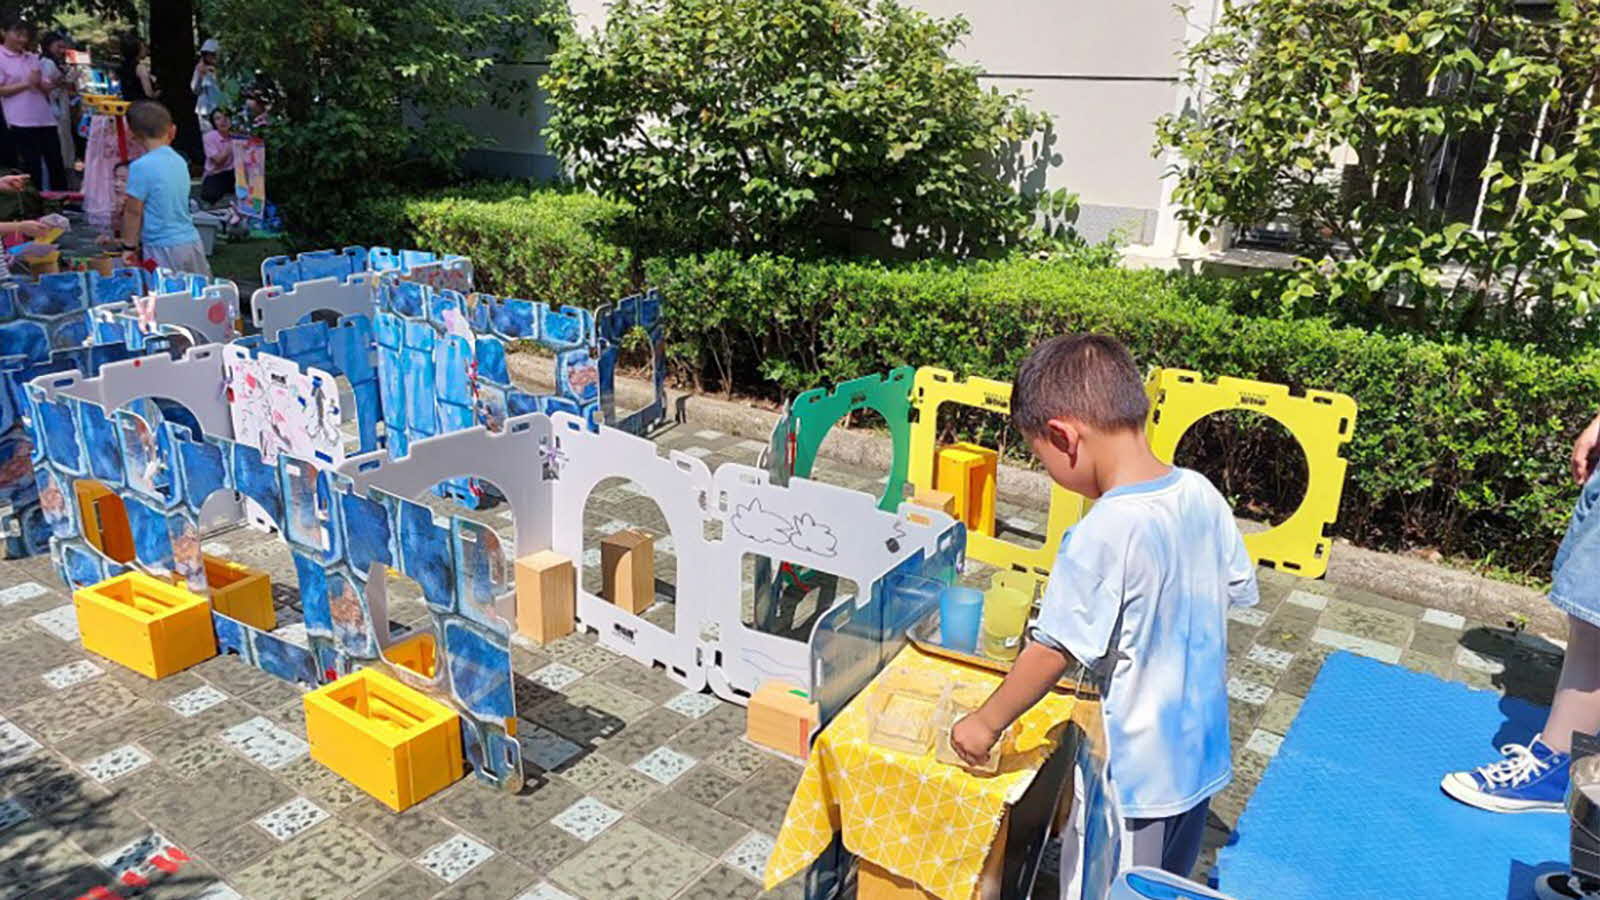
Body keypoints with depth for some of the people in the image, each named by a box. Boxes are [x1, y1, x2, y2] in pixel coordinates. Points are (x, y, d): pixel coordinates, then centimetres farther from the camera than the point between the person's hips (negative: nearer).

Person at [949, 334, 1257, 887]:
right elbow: (1237, 592, 8)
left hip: (1132, 775, -7)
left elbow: (1052, 654, -21)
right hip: (1201, 755, 7)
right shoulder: (1202, 494, -6)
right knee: (1169, 886, 25)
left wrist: (985, 723, -7)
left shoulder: (1104, 534, -28)